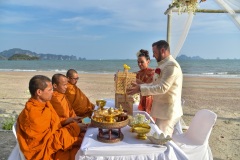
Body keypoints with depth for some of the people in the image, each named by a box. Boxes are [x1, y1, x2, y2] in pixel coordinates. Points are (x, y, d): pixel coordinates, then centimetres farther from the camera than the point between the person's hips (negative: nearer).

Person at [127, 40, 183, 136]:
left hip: (168, 111, -9)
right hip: (162, 110, 9)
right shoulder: (163, 65, 13)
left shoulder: (171, 65, -18)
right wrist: (139, 86, 5)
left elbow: (162, 88, -25)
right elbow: (155, 85, 16)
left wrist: (140, 89, -23)